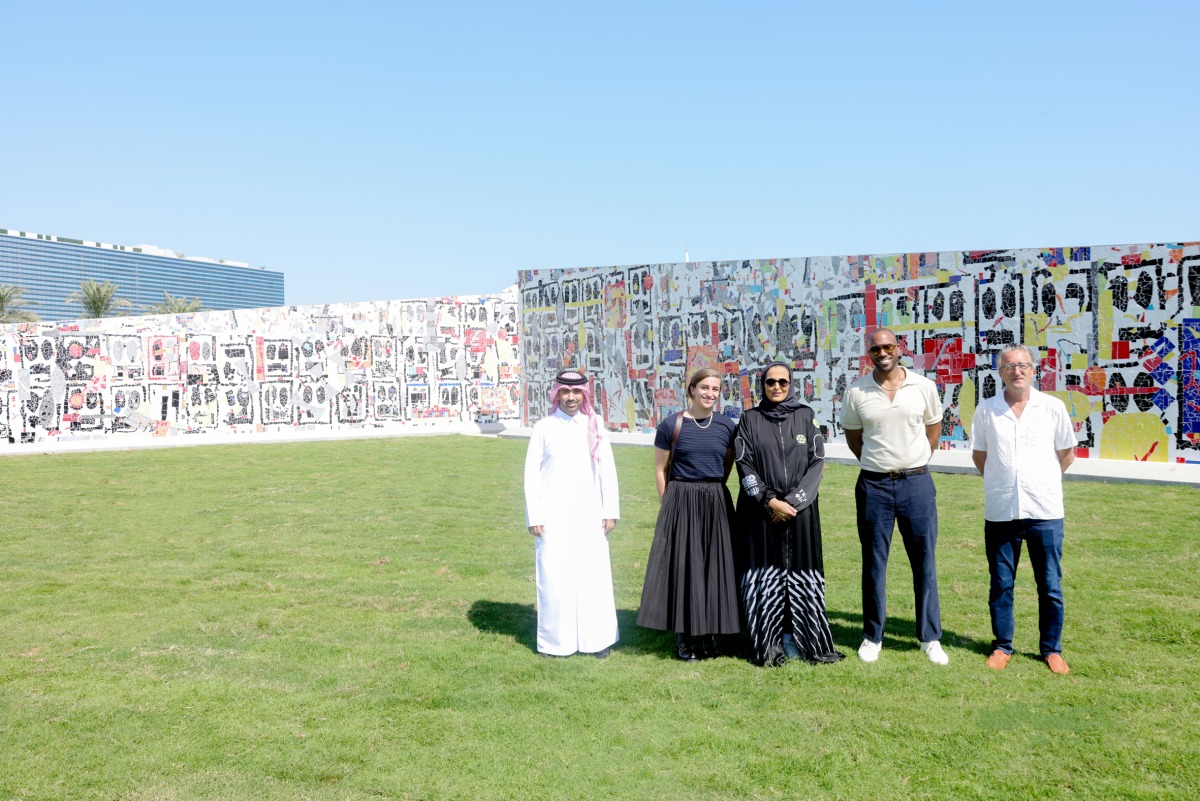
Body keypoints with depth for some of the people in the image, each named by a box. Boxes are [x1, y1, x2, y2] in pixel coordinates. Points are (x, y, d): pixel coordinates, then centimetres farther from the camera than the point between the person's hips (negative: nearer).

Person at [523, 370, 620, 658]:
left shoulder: (594, 426, 5)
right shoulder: (544, 428, 2)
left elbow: (607, 470, 6)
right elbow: (532, 474, 3)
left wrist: (610, 511, 2)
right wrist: (534, 517, -2)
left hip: (589, 515, 1)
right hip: (554, 517, -1)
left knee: (594, 576, 2)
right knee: (553, 578, 1)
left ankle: (597, 639, 16)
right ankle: (555, 641, 16)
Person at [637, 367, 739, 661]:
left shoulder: (726, 426, 3)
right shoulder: (671, 425, -5)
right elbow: (660, 469, 2)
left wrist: (712, 492, 12)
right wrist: (668, 505, 2)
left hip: (716, 505, 3)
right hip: (680, 504, -2)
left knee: (714, 568, 6)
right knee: (682, 567, 1)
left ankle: (709, 635, 19)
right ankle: (684, 639, 11)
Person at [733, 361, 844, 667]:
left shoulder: (805, 416, 5)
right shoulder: (750, 419, 3)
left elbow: (817, 462, 1)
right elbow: (744, 465, -2)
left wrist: (794, 500, -9)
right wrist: (770, 500, -12)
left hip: (800, 508, 1)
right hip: (760, 510, -1)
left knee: (799, 572, 2)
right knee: (765, 575, 1)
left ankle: (795, 639, 12)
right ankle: (768, 642, 9)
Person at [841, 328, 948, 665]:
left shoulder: (924, 387, -1)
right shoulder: (856, 392, -2)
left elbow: (934, 426, 14)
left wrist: (916, 462, 11)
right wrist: (875, 463, 11)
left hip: (916, 483, 0)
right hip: (874, 486, 0)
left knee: (924, 561, 6)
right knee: (874, 563, 7)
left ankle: (931, 637, 18)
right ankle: (872, 637, 19)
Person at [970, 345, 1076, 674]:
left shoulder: (1053, 407, -1)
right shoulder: (986, 410, 0)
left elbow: (1067, 454, 10)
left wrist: (1041, 483, 12)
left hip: (1045, 511, 0)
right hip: (1000, 511, 1)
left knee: (1050, 586, 7)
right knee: (1001, 585, 10)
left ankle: (1052, 649, 22)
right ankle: (1002, 646, 24)